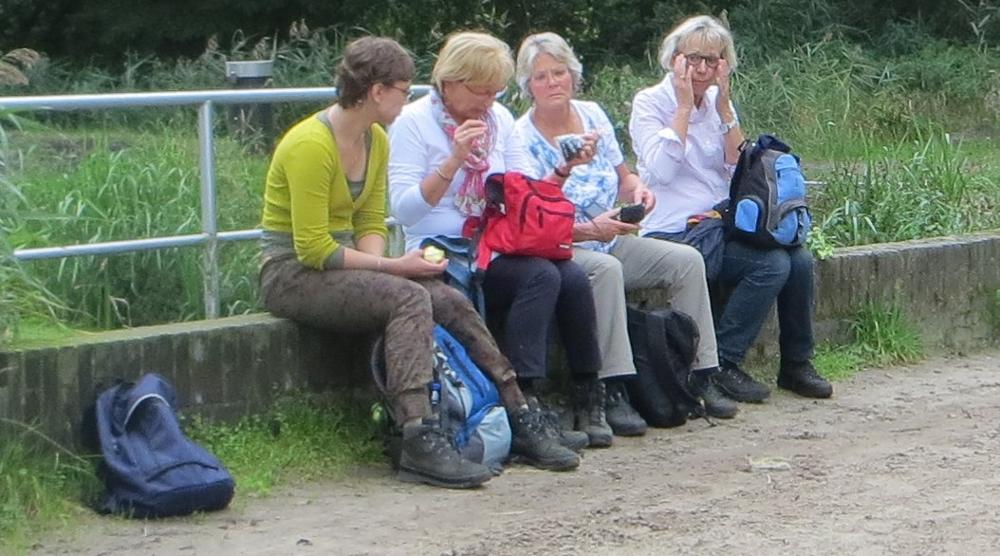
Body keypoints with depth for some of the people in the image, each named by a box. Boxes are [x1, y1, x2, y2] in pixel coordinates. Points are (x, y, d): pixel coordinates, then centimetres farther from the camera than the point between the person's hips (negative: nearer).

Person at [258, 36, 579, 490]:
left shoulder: (375, 141, 8)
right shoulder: (311, 145, -20)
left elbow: (370, 225, 12)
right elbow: (312, 249, -22)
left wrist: (384, 263, -10)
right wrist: (392, 266, -19)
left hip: (343, 263, 8)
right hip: (292, 274, -8)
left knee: (450, 301, -12)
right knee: (409, 299, -31)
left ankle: (520, 421, -8)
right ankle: (420, 442, -38)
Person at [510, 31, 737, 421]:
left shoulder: (593, 116, 7)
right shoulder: (522, 139, -11)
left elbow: (624, 177, 17)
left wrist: (637, 190, -8)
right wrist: (589, 230, -29)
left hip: (610, 241, 7)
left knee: (687, 260, -11)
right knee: (606, 268, -37)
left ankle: (702, 376, -9)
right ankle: (614, 392, -37)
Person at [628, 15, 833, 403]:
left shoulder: (718, 103, 13)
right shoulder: (649, 103, -4)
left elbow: (738, 168, 2)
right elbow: (661, 171, -19)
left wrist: (724, 106, -5)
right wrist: (684, 106, -15)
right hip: (673, 233, -6)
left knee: (800, 259, -16)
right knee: (772, 264, -25)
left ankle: (796, 365, 0)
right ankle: (719, 366, -16)